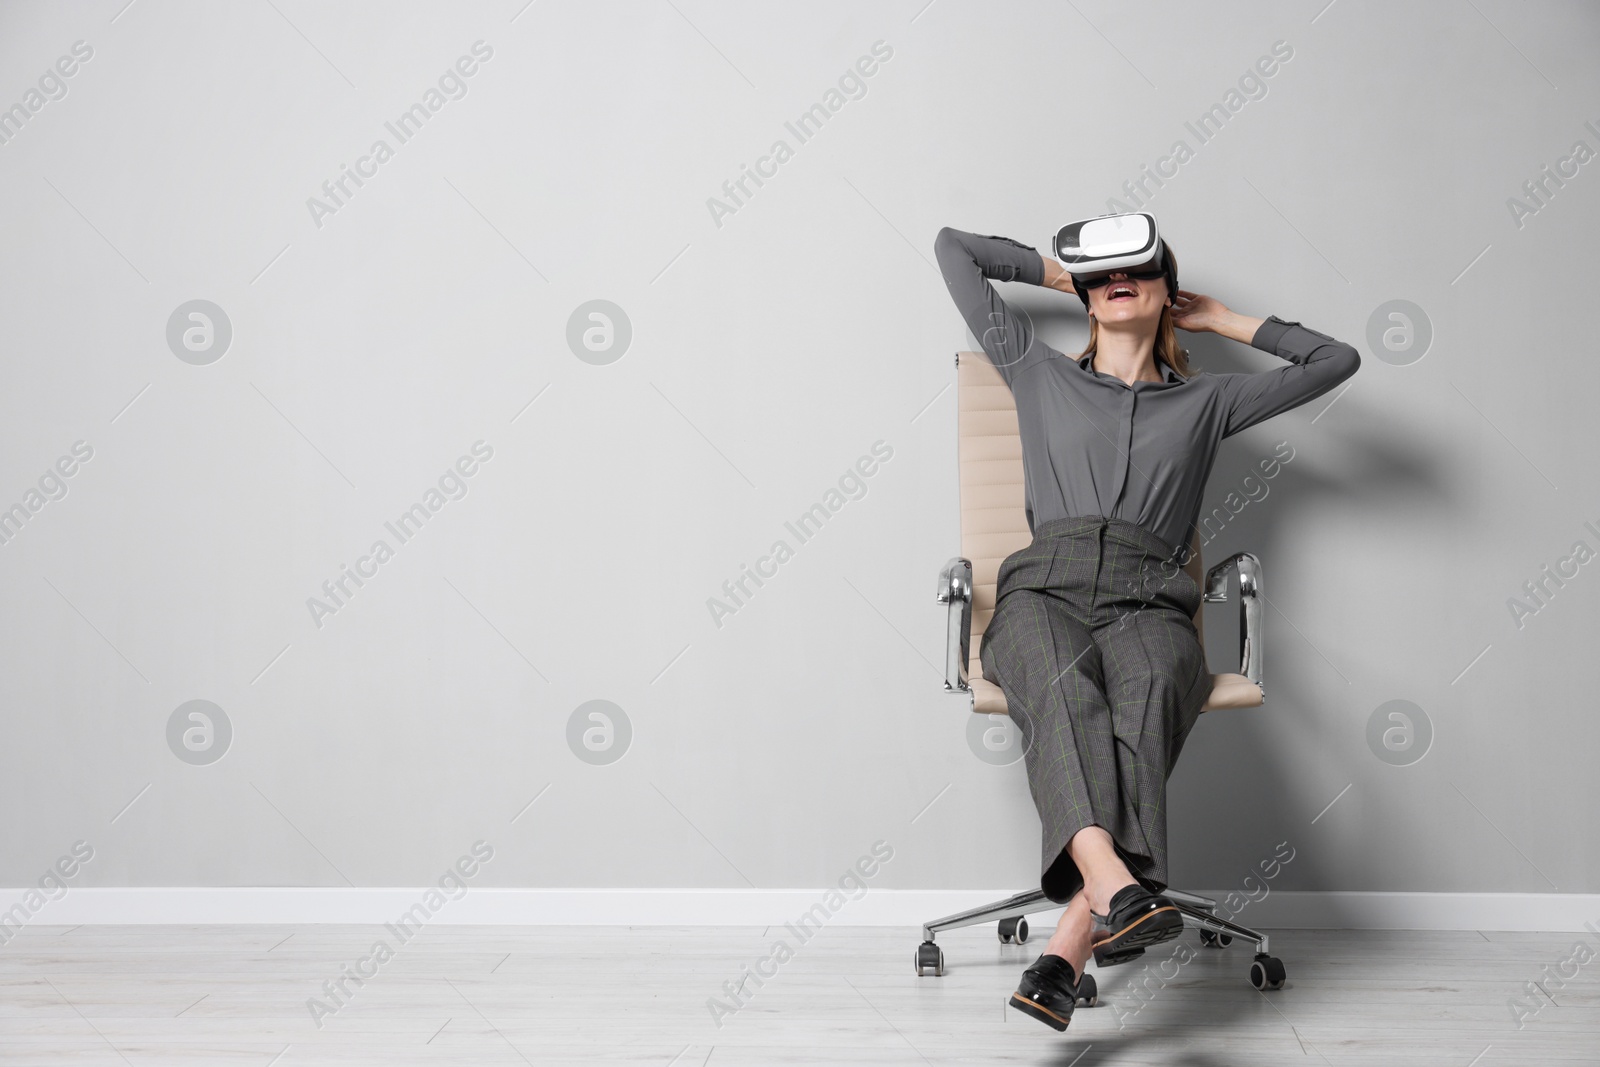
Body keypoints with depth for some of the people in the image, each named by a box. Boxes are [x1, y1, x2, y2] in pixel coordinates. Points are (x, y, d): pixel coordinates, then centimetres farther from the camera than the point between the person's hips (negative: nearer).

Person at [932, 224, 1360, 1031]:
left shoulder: (1204, 402, 28)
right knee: (1063, 690, -38)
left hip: (1148, 599, 0)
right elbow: (953, 247, 35)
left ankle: (1070, 944, -54)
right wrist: (1060, 271, 41)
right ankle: (1118, 887, -60)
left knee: (1148, 694, -38)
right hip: (1045, 585, 0)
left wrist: (1223, 319, 33)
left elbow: (1336, 361, 29)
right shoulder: (1039, 375, 27)